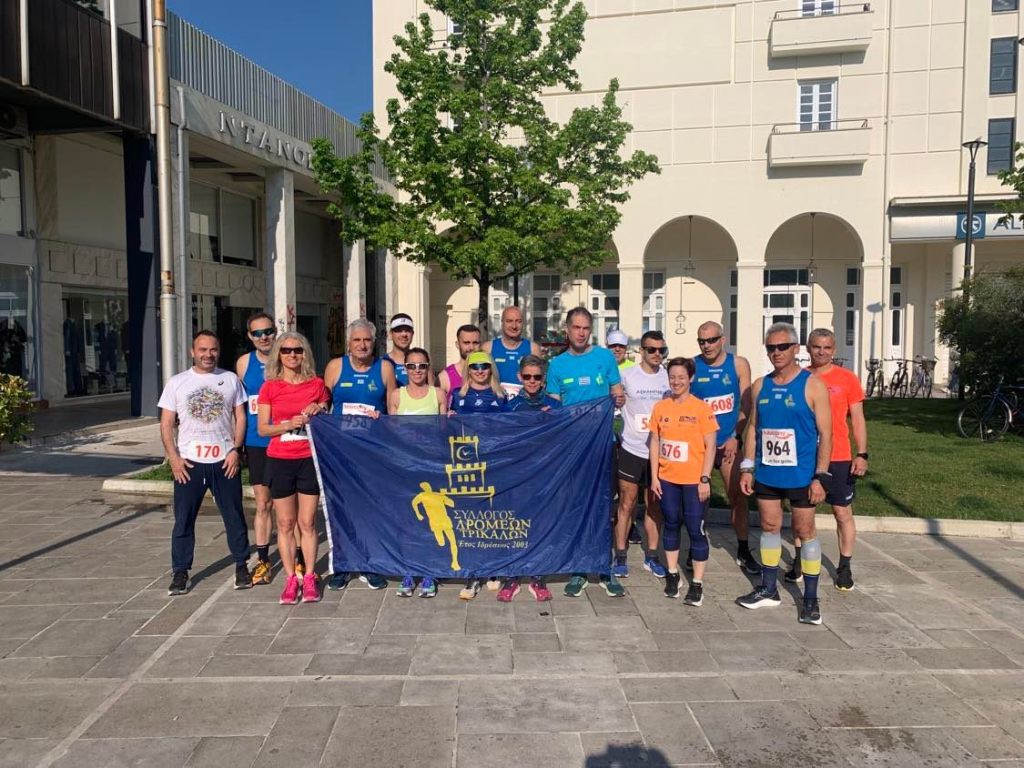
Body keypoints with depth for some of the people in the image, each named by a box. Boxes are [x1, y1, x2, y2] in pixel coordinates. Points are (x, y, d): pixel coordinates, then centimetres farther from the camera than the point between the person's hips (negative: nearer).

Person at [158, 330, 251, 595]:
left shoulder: (230, 379, 6)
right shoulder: (177, 382, 5)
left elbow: (240, 417, 5)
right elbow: (166, 424, 4)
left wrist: (235, 449, -6)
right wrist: (173, 457, -7)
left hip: (225, 461, 0)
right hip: (189, 462, 0)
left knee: (234, 516, 6)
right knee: (183, 519, 5)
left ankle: (241, 566, 19)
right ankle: (180, 572, 17)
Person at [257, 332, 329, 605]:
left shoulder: (316, 384, 4)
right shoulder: (270, 387, 2)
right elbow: (262, 428, 1)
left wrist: (319, 411, -8)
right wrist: (288, 424, -15)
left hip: (309, 459, 0)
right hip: (280, 460, 0)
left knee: (307, 522, 3)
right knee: (286, 523, 5)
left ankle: (309, 578, 12)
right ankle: (290, 578, 14)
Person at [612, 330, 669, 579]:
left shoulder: (669, 378, 2)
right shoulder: (626, 376, -6)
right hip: (631, 449, -2)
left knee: (654, 505, 11)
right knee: (627, 504, 4)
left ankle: (651, 556, 22)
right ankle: (620, 556, 14)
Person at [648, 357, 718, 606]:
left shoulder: (702, 408, -7)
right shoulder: (660, 407, 3)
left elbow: (710, 447, -6)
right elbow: (655, 442, 7)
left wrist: (705, 479, -10)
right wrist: (654, 476, 3)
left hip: (693, 480, -3)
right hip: (667, 479, 4)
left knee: (696, 529, 2)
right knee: (671, 525, 14)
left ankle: (697, 583, 12)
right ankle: (672, 574, 28)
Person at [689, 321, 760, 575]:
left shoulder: (739, 364, 0)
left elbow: (746, 406, 1)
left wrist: (736, 437, -7)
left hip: (729, 442, 1)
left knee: (738, 497, 1)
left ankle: (744, 552, 15)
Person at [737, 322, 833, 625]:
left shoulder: (812, 385, -8)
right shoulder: (760, 386, 5)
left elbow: (825, 434, -9)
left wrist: (820, 476, -14)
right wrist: (747, 468, 5)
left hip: (801, 475, -4)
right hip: (766, 473, 4)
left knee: (805, 531, 5)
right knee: (769, 527, 13)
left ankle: (810, 598, 17)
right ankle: (769, 589, 27)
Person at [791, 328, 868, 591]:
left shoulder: (847, 379, -2)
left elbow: (857, 419, 0)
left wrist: (862, 454, -7)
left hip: (838, 458, -2)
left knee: (843, 513, 5)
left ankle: (845, 567, 18)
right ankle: (798, 562, 25)